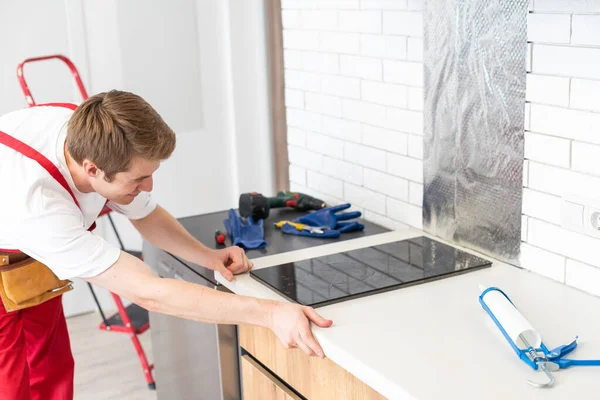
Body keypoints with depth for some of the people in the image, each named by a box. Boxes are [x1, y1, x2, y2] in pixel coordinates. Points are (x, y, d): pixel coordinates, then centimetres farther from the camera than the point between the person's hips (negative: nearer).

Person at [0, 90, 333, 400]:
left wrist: (207, 256, -21)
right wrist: (270, 313, -48)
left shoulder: (93, 139, -25)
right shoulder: (37, 205, -45)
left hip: (31, 267, 6)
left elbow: (145, 213, -4)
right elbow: (148, 293, -44)